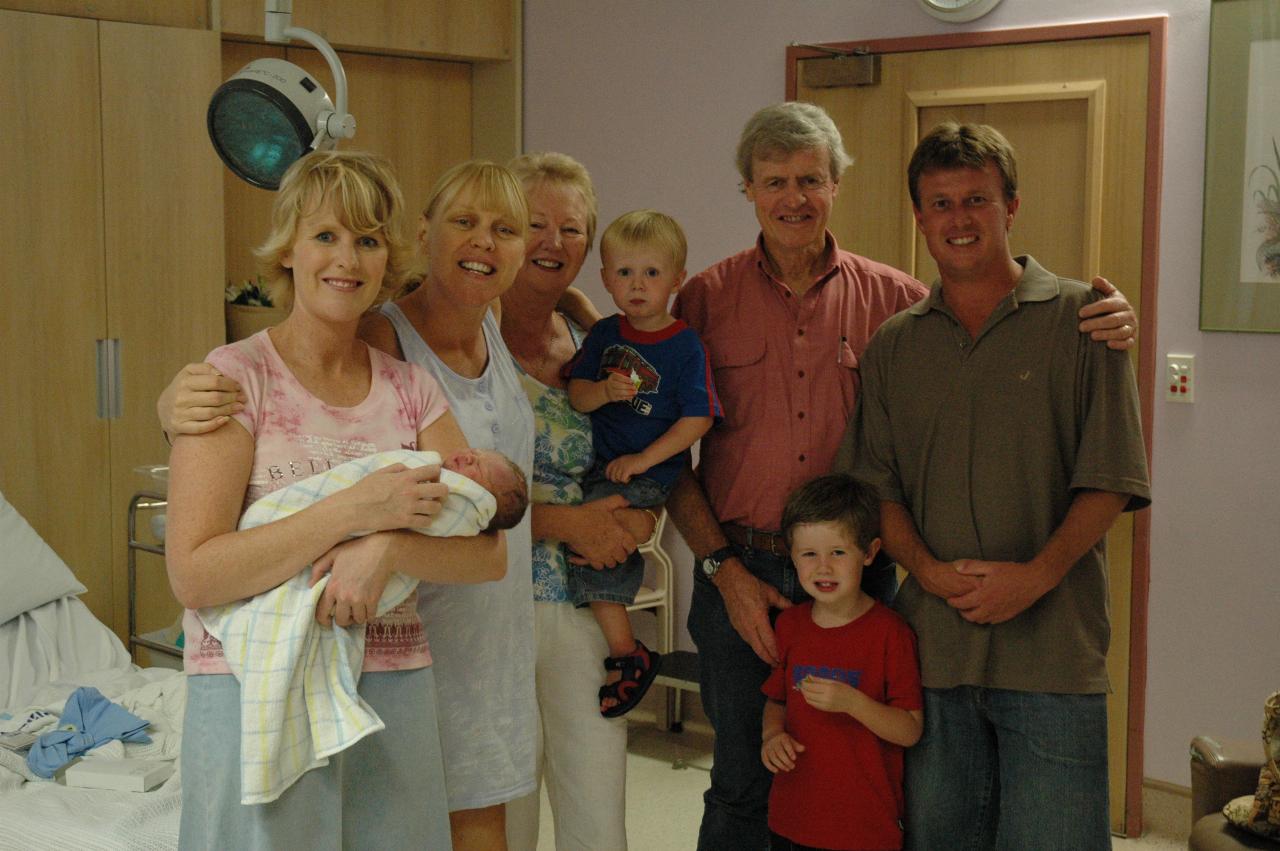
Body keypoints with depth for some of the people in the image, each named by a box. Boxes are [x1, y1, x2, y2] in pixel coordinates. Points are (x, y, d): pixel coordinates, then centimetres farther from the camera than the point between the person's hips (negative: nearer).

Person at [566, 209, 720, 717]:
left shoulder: (686, 346, -8)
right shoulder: (604, 334, 9)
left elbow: (697, 418, -12)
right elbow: (575, 395, 5)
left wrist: (643, 459, -17)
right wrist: (604, 391, -17)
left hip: (651, 473, -7)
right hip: (599, 465, 7)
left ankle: (627, 655, -9)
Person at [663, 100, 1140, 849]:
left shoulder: (892, 297, 3)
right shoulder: (706, 300, 0)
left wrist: (1103, 329, -14)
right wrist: (723, 567, -7)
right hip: (739, 571, -1)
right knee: (744, 785, 9)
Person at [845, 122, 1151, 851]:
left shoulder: (1081, 318, 0)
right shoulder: (894, 346, 11)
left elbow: (1110, 479, -4)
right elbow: (878, 485, 9)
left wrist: (1037, 575, -16)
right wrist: (929, 569, -8)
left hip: (1052, 649, -3)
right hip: (932, 645, 3)